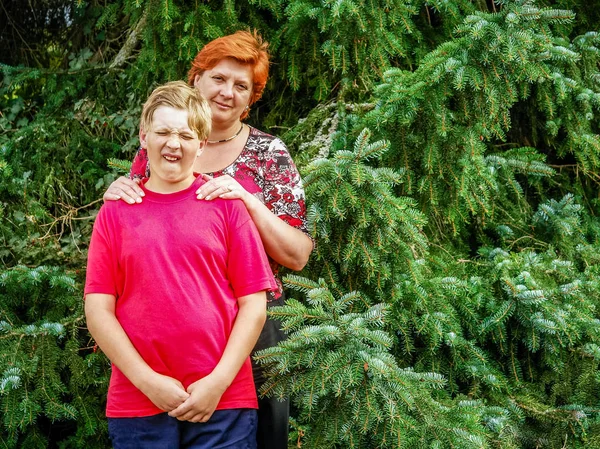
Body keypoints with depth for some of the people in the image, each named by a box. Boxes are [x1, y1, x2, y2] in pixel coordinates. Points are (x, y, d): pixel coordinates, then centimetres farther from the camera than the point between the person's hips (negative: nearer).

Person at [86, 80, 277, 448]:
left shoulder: (226, 205, 3)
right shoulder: (116, 213, 5)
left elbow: (253, 304, 0)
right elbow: (99, 310, 1)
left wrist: (218, 383, -8)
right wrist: (148, 381, -8)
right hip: (137, 405, 1)